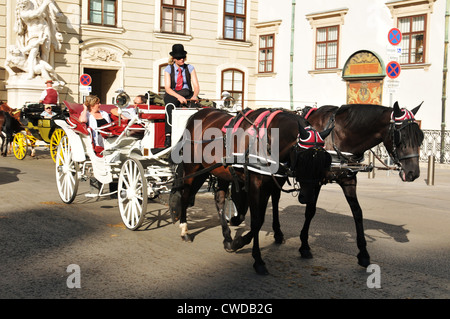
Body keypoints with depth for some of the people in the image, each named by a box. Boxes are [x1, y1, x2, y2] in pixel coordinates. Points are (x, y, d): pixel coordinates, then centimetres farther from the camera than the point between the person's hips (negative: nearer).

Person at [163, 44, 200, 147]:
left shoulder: (190, 68, 7)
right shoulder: (168, 69, 2)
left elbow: (196, 86, 0)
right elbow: (167, 88, -8)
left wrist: (195, 95, -23)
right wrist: (178, 96, -27)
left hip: (186, 93, 2)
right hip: (172, 95, -1)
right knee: (170, 106, -38)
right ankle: (168, 136, -44)